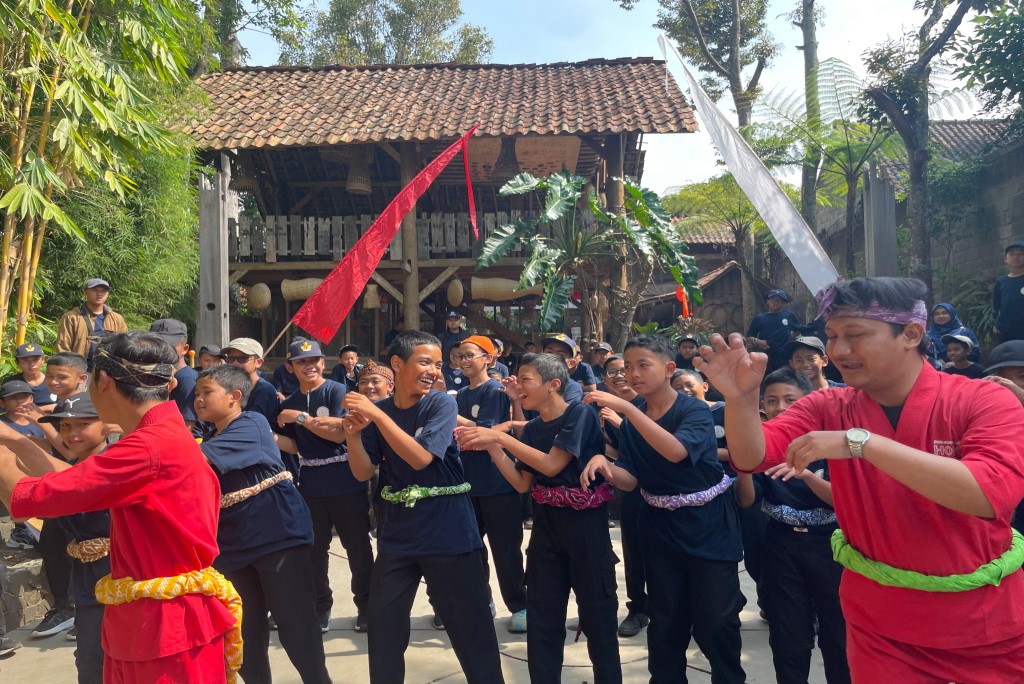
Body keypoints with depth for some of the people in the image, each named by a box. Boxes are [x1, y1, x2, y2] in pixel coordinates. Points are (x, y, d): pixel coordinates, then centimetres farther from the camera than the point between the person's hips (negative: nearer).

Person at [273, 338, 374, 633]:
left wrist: (301, 417, -16)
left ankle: (366, 606, 20)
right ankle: (320, 607, 27)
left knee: (358, 546, 5)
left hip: (346, 484, -4)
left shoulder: (337, 391, -7)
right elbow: (294, 445, 12)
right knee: (314, 549, 11)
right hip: (310, 486, 5)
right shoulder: (289, 404, 11)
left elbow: (339, 433, -17)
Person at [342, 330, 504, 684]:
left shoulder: (442, 404, -10)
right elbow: (364, 473, 1)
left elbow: (421, 457, -22)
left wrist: (377, 414, -25)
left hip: (448, 533, -4)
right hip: (398, 534, 4)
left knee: (470, 626, 5)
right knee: (383, 626, 13)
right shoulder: (379, 411, 2)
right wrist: (353, 435, -17)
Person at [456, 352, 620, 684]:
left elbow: (552, 465, -21)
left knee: (597, 613, 7)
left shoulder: (581, 414, -13)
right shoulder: (532, 428, 6)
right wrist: (491, 447, -10)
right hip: (546, 524, 6)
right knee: (542, 616, 11)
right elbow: (522, 483, 2)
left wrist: (499, 436, -21)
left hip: (586, 522, -6)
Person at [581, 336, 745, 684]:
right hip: (661, 529, 4)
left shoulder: (694, 409, -15)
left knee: (715, 620, 2)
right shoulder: (632, 421, 0)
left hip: (708, 525, -4)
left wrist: (626, 407, -39)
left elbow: (676, 451, -35)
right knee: (665, 621, 13)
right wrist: (605, 465, -27)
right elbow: (630, 480, -5)